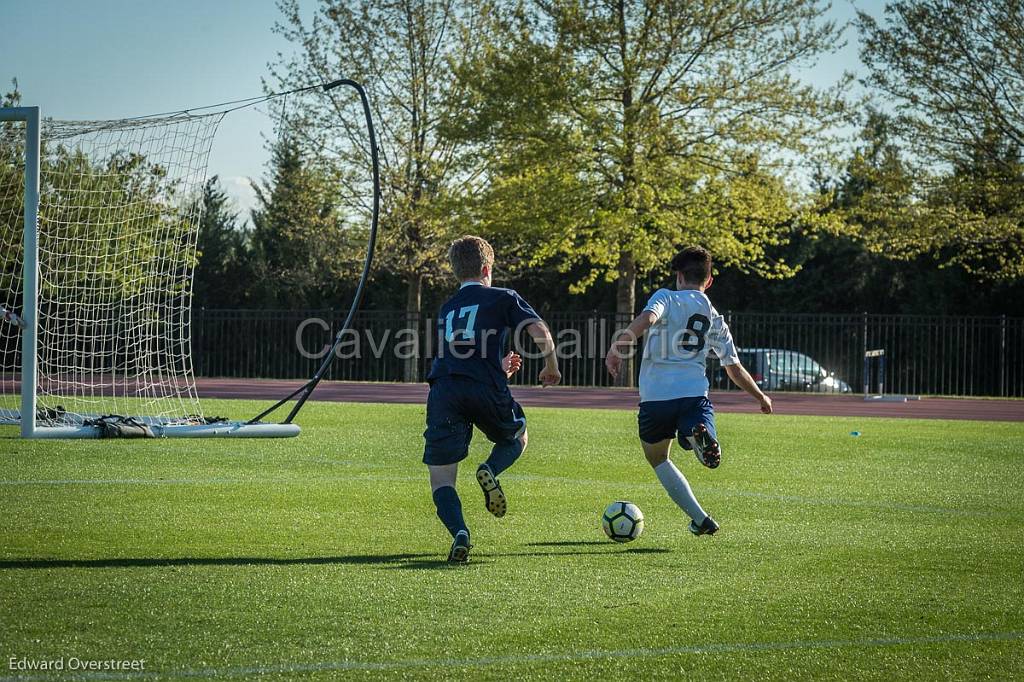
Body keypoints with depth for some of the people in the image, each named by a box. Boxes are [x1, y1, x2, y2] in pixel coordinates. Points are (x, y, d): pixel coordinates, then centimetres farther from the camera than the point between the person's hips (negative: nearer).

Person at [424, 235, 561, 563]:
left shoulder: (446, 310, 28)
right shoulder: (503, 298, 14)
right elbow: (541, 333, 1)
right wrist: (551, 368, 20)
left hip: (444, 389, 2)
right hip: (486, 389, -2)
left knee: (441, 481, 5)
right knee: (517, 438, 30)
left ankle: (459, 532, -24)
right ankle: (491, 469, -3)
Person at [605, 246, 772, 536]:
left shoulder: (666, 297, 7)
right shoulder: (715, 319, 19)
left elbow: (646, 319, -17)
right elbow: (735, 370, 24)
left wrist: (617, 348, -22)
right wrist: (762, 398, 39)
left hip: (655, 395, -1)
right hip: (694, 393, 1)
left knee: (657, 457, 19)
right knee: (709, 452, -6)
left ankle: (700, 520, 10)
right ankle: (702, 436, -45)